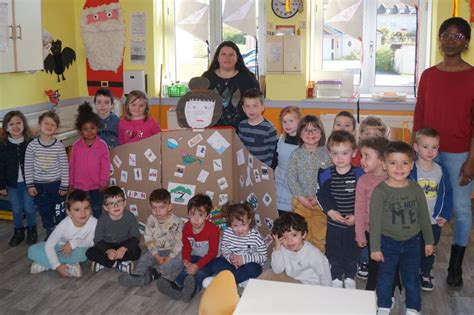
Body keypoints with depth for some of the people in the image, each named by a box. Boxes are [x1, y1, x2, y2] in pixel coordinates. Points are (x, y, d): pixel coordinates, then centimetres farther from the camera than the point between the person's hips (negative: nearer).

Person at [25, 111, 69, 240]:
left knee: (59, 212, 10)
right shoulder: (32, 145, -8)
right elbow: (28, 166, -2)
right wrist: (30, 184, -3)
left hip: (56, 184, -2)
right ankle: (50, 233, 33)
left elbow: (65, 167, -7)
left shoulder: (59, 146, -11)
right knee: (44, 211, 15)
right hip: (39, 185, 2)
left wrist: (64, 186, -6)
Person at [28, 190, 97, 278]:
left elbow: (91, 243, -16)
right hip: (60, 248, 1)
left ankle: (45, 264, -19)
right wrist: (57, 266, -34)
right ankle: (69, 267, -23)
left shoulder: (93, 222, -27)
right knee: (32, 250, -21)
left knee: (82, 253, -36)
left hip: (75, 251, -1)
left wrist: (74, 243, -31)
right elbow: (48, 245, -26)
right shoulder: (64, 225, -28)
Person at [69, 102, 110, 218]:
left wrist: (103, 182, -6)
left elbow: (105, 166, -7)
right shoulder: (76, 146, -3)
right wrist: (71, 183, 6)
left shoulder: (102, 145, -10)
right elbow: (72, 165, 4)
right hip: (79, 187, 2)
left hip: (96, 187, -2)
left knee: (96, 212, 11)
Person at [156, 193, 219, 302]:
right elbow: (186, 246, 7)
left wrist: (197, 266, -28)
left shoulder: (213, 229, -20)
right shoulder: (187, 227, -3)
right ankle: (175, 286, -49)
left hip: (209, 259, -5)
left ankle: (193, 289, -60)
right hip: (194, 257, 5)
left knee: (202, 271, -33)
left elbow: (213, 252, -19)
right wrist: (186, 260, -15)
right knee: (187, 268, -25)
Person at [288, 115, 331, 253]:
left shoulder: (327, 153, -3)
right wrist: (302, 198, -13)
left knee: (320, 234, 8)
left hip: (321, 201, 0)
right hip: (301, 201, 1)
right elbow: (291, 179, -3)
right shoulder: (295, 154, 0)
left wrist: (318, 197, -15)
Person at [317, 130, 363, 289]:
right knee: (334, 252, 12)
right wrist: (330, 211, -21)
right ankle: (336, 278, 32)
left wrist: (356, 216, -18)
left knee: (352, 252, 15)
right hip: (333, 223, 1)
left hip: (354, 223, 0)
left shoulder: (359, 174, -9)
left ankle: (350, 277, 37)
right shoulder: (326, 175, -6)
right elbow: (323, 196, -8)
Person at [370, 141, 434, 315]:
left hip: (412, 242, 3)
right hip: (388, 242, -2)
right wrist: (375, 248, -12)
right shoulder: (380, 191, -16)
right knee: (385, 277, 12)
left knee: (412, 278, 14)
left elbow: (424, 216, 5)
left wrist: (429, 241, 10)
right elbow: (375, 221, -13)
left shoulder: (416, 189, -6)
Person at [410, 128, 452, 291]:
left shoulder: (441, 170, -3)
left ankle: (426, 274, 39)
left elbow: (447, 193, 4)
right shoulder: (409, 169, -15)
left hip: (434, 222, 4)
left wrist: (445, 215, -2)